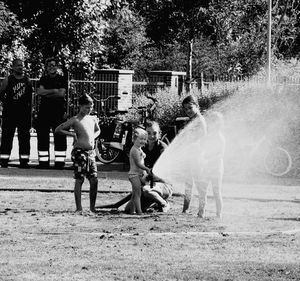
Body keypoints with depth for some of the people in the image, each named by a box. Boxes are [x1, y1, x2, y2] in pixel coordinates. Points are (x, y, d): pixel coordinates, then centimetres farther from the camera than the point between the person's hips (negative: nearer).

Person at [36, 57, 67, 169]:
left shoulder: (62, 79, 6)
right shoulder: (43, 79, 14)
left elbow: (62, 93, -8)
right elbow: (40, 91, -2)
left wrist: (46, 93, -6)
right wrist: (54, 90, -9)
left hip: (58, 111, -2)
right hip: (44, 111, 3)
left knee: (60, 137, -5)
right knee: (42, 137, 0)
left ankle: (59, 161, -4)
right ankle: (43, 161, 3)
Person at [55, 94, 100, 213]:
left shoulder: (93, 119, 13)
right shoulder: (75, 120, -5)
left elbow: (97, 130, 35)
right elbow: (58, 130, -7)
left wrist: (93, 136, 14)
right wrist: (72, 134, -12)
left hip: (91, 152, 6)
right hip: (80, 152, -6)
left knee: (94, 180, 0)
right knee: (79, 180, -5)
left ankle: (92, 207, 8)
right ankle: (79, 208, -2)